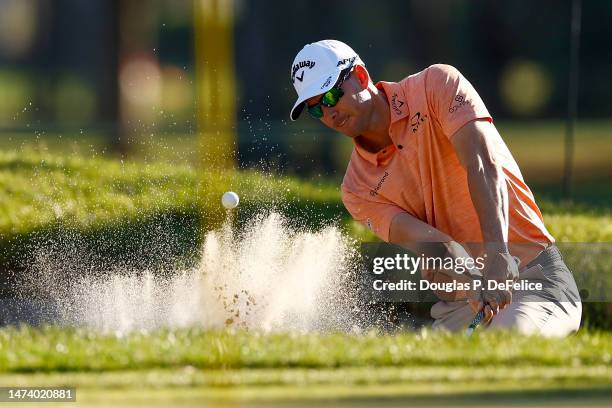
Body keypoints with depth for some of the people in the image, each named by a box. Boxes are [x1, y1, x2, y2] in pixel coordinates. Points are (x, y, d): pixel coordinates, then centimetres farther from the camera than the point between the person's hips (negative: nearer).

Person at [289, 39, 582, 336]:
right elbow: (430, 245, -10)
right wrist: (473, 285, -32)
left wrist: (497, 254, -32)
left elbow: (484, 167, -16)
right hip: (458, 305, 4)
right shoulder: (358, 191, 5)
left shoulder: (437, 85, -2)